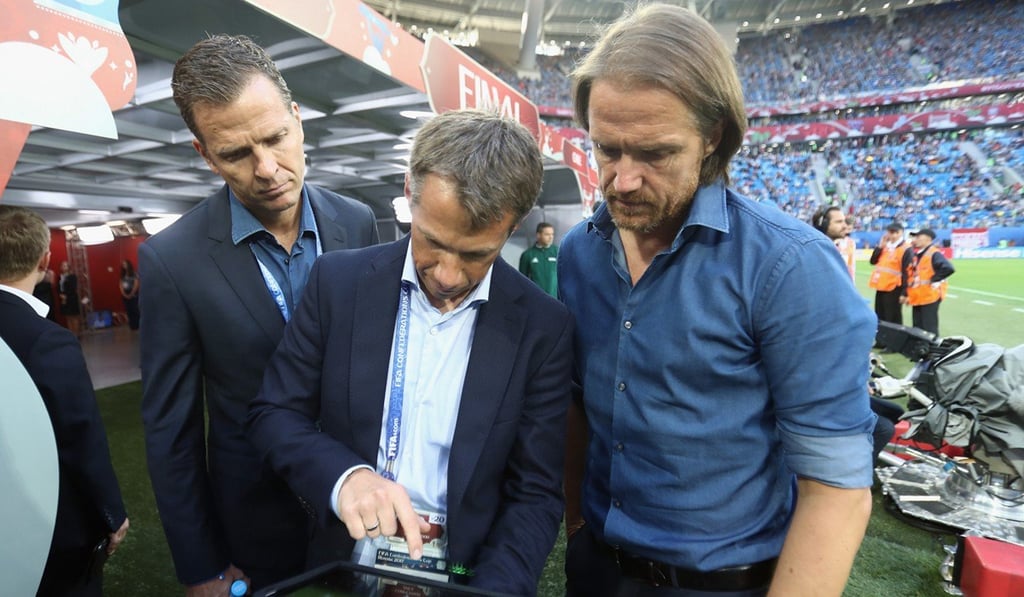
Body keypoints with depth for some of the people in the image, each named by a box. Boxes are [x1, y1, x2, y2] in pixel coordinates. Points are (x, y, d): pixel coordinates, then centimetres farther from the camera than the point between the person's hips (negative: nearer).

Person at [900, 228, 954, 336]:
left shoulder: (934, 254, -11)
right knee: (917, 328, 13)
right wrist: (904, 293, 16)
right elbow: (907, 275, 19)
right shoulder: (913, 254, 14)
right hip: (916, 297, 8)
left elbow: (948, 268, -26)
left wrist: (934, 280, -16)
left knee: (929, 328, -4)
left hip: (930, 297, -8)